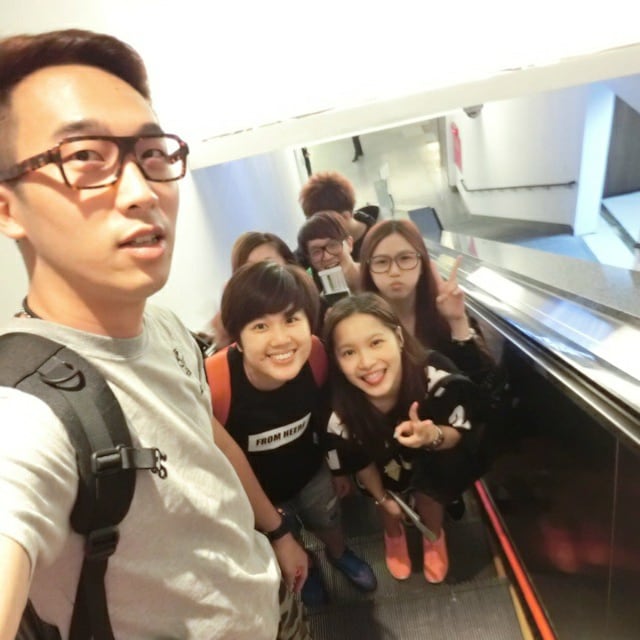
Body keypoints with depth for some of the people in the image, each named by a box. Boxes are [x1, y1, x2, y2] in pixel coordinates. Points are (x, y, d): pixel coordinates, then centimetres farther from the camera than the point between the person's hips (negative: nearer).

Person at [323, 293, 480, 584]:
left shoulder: (436, 374, -42)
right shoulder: (340, 412, -38)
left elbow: (457, 433, -23)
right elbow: (358, 461, -15)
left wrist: (433, 436, -47)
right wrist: (382, 497, 3)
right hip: (384, 465, 1)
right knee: (391, 507, 20)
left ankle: (434, 535, 48)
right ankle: (394, 534, 58)